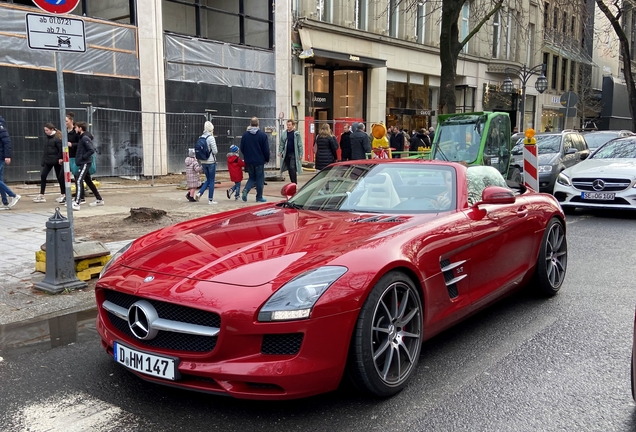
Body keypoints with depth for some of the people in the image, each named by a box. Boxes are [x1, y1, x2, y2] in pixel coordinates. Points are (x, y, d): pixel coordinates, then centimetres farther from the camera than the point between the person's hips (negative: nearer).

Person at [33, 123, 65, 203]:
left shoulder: (57, 138, -14)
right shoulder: (48, 137, 11)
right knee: (43, 175, 1)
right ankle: (41, 196, 4)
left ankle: (63, 195, 15)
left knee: (59, 177, 3)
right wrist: (43, 159, 14)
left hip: (56, 160, -8)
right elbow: (46, 149, 17)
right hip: (48, 160, 8)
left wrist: (60, 158, -22)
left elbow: (61, 148, -19)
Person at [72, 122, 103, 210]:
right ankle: (99, 200, 28)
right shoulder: (81, 137, 14)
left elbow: (92, 150, -22)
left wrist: (83, 157, -17)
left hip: (85, 163, -11)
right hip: (83, 163, 11)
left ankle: (76, 203, -28)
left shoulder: (85, 138, -14)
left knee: (78, 181, -20)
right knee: (88, 181, 18)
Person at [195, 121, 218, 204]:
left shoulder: (201, 138, 3)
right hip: (211, 161, -6)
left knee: (208, 180, 18)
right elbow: (215, 151, -15)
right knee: (211, 180, 4)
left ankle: (199, 193, 1)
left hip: (203, 162, 6)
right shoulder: (211, 138, -14)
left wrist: (200, 163, 16)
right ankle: (210, 200, 8)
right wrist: (216, 151, 7)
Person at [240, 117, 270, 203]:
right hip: (259, 161, -3)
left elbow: (242, 149, 5)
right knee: (260, 179, 6)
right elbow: (266, 149, -8)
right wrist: (267, 159, 6)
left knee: (251, 178, 16)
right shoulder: (262, 135, -9)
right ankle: (259, 197, 10)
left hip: (249, 161, 3)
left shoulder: (245, 135, 0)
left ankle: (245, 190, -10)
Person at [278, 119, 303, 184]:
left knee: (292, 168, -13)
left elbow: (300, 145, -4)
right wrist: (280, 152, -1)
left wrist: (301, 154, -10)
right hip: (286, 154, 5)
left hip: (294, 154, -5)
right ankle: (292, 182, 17)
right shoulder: (284, 134, 9)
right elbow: (281, 144, 12)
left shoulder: (296, 134, -3)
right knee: (289, 169, 8)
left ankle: (294, 183, -7)